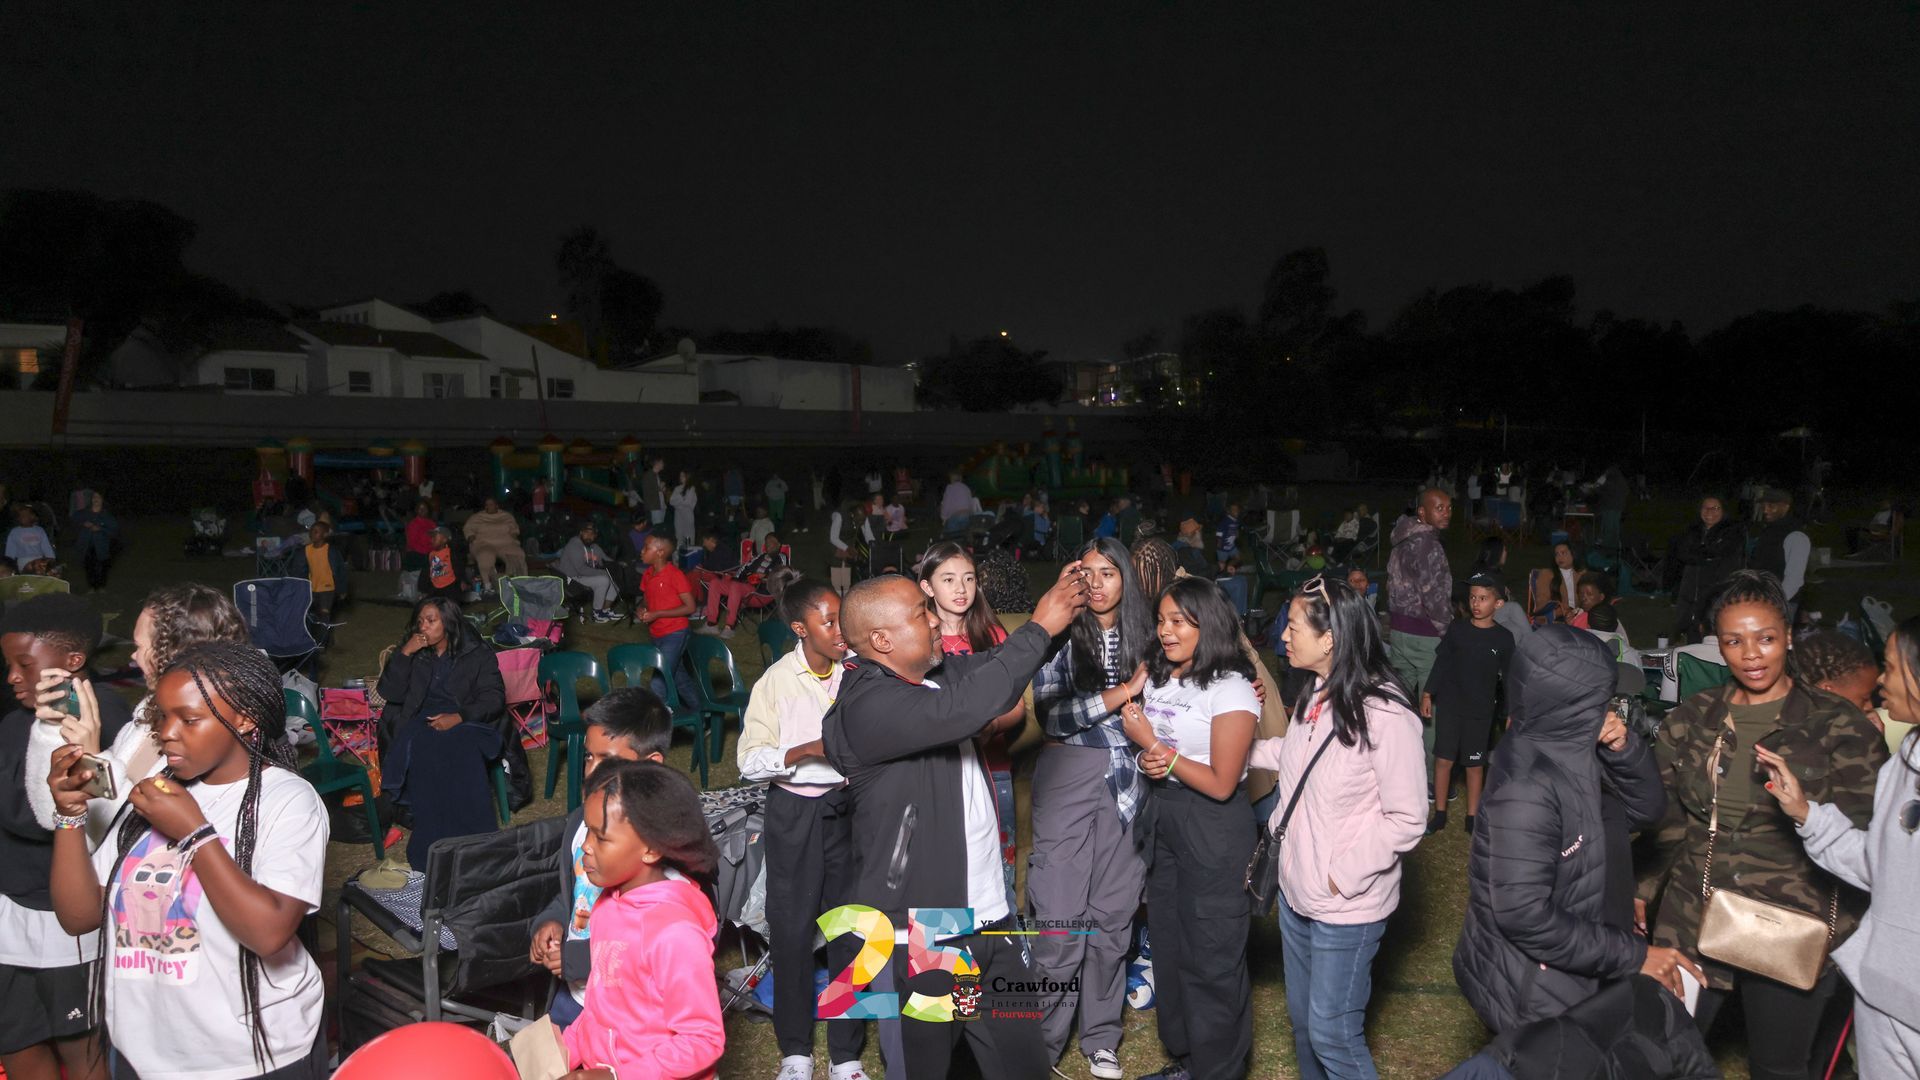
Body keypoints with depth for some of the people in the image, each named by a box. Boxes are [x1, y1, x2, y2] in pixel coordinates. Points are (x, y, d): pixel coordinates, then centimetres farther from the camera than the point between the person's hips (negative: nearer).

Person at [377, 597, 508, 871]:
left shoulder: (477, 655, 12)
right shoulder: (412, 654, 21)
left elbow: (494, 699, 1)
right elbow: (390, 694, 10)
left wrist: (458, 717, -16)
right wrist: (405, 653, -1)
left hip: (465, 723, -2)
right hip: (420, 723, 2)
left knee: (462, 753, -38)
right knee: (422, 751, -36)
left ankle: (472, 840, -38)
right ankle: (432, 845, -36)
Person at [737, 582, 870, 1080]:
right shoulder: (777, 681, -9)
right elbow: (750, 763, -11)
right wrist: (806, 750, -24)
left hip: (848, 808, 2)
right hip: (796, 814, -2)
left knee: (850, 925, 8)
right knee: (792, 927, 8)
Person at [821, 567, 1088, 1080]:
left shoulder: (938, 673, 5)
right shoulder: (867, 704, -21)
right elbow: (963, 706, -34)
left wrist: (1061, 605, -2)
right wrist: (1041, 627, -24)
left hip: (990, 920, 8)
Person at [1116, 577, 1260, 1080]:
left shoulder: (1230, 689, -17)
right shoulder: (1159, 678, 6)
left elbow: (1221, 783, -20)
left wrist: (1154, 744, -18)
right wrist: (1147, 761, -7)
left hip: (1214, 829, -8)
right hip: (1163, 816, 8)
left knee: (1211, 955, 5)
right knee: (1168, 942, 17)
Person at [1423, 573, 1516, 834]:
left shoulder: (1503, 638, -3)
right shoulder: (1456, 628, -1)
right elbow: (1441, 663, 4)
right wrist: (1428, 694, 2)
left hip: (1481, 711, -1)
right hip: (1448, 705, 1)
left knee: (1475, 764, 7)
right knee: (1443, 759, 3)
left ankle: (1472, 818, 20)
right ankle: (1439, 815, 15)